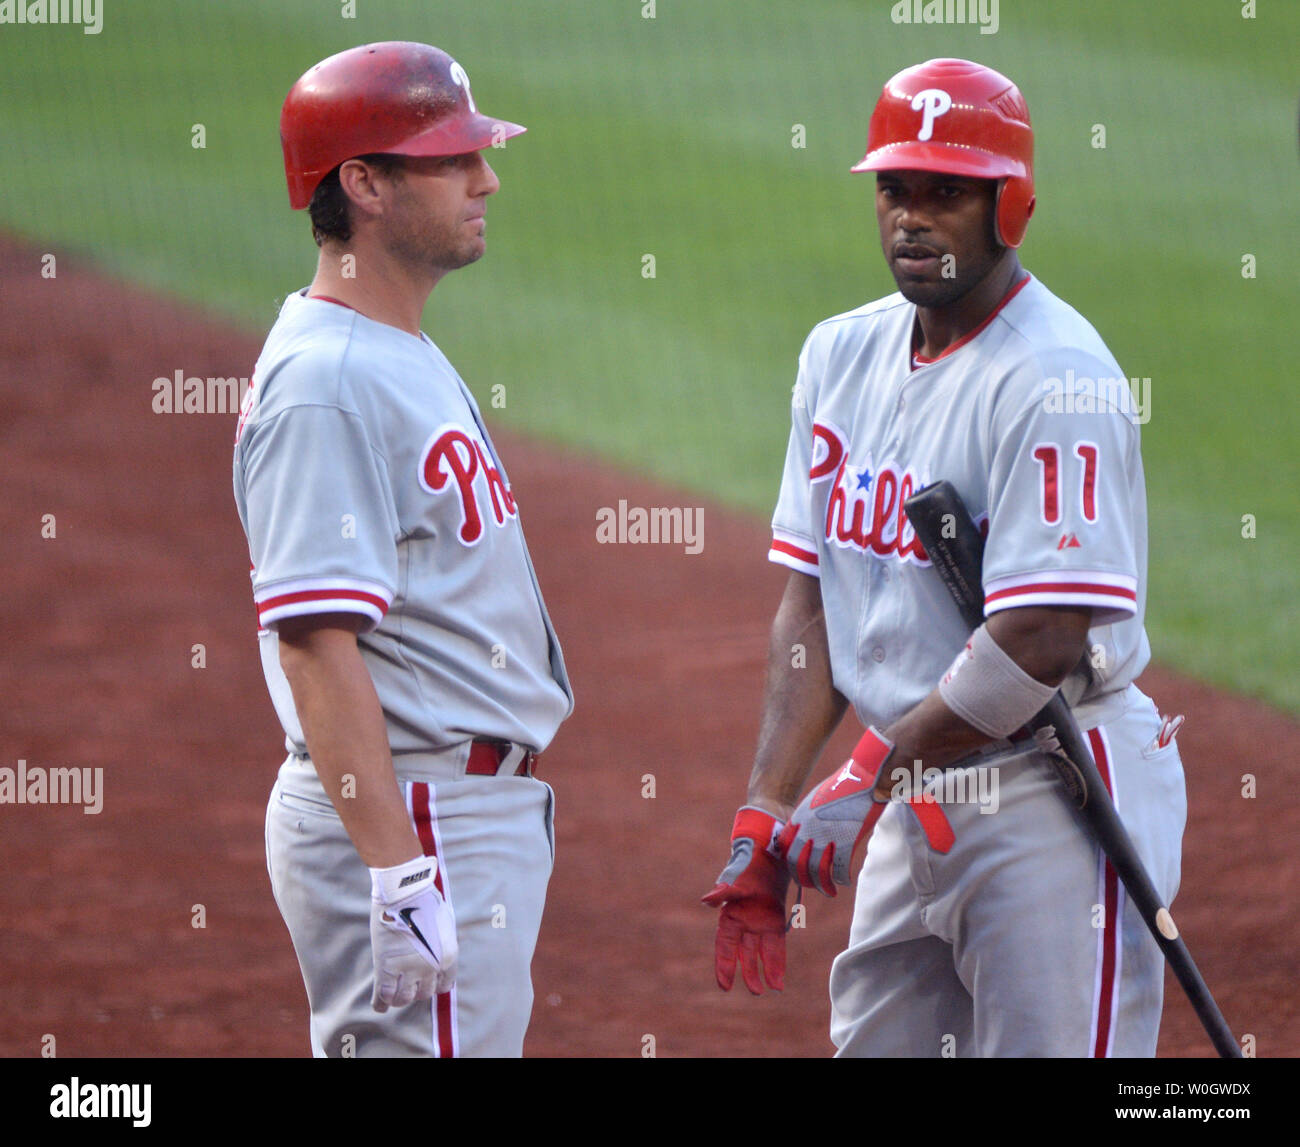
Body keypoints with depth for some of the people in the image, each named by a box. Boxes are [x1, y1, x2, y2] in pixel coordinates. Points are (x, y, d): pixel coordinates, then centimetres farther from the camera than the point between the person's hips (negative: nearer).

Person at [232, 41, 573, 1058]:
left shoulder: (411, 361, 16)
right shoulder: (324, 383, -16)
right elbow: (316, 640, -23)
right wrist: (398, 873, -28)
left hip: (487, 810, 11)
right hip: (406, 817, -11)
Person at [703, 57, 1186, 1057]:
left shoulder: (1057, 380, -16)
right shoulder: (843, 355, 10)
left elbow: (1041, 643, -22)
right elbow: (815, 601, 11)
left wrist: (869, 778, -16)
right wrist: (766, 814, 2)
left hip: (1054, 797, -8)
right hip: (915, 806, 8)